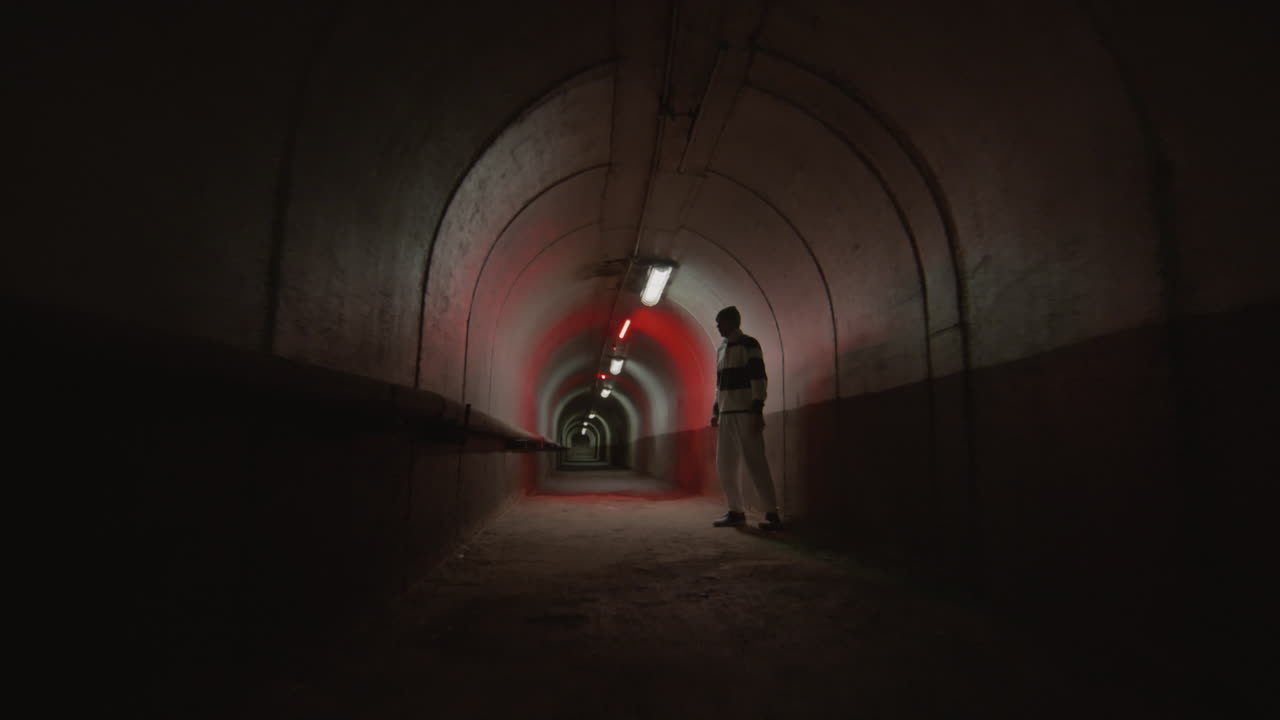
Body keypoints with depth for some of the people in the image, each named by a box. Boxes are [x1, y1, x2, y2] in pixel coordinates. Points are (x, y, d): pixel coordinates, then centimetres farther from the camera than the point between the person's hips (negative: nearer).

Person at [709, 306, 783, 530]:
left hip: (746, 412, -8)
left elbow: (758, 378, -12)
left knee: (755, 463, -9)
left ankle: (772, 513, -2)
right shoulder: (721, 349, 19)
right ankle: (736, 511, 15)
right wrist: (715, 411, 17)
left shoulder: (749, 344, -4)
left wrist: (757, 410, -19)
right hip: (727, 414, 8)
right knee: (725, 464, 7)